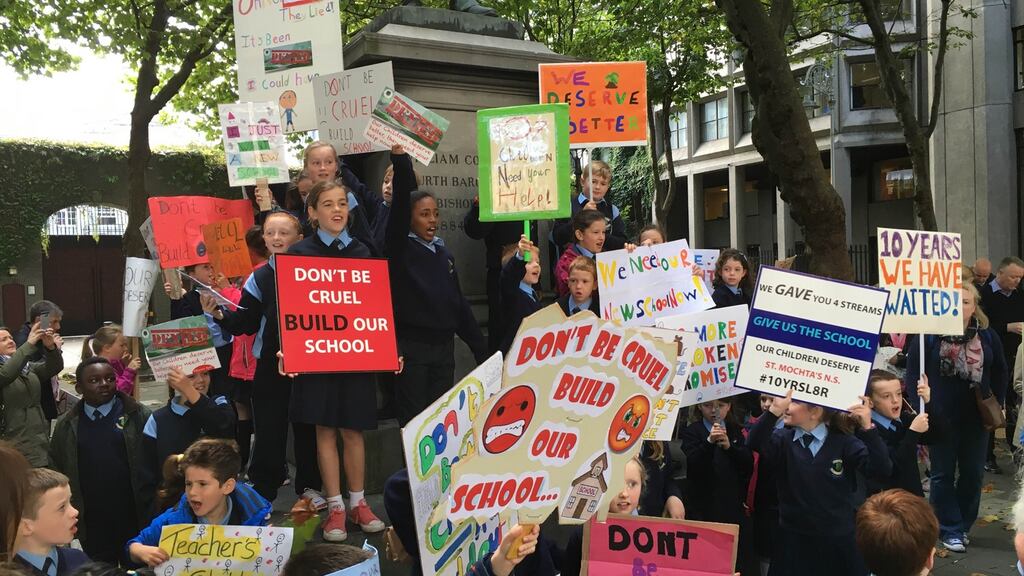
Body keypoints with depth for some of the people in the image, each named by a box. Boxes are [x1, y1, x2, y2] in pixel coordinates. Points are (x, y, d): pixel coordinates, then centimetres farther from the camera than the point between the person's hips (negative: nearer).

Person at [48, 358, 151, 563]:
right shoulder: (66, 425, 5)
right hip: (91, 525, 2)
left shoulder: (138, 415, -3)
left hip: (135, 518, -2)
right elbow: (56, 469, 11)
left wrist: (156, 512, -7)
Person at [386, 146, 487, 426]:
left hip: (444, 346, 5)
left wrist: (481, 347, 12)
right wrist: (400, 158, -31)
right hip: (411, 346, -5)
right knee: (414, 419, 0)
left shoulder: (444, 254, 12)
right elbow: (401, 201, -20)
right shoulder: (400, 248, -4)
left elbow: (458, 303, 14)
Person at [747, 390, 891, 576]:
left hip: (838, 539, -1)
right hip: (794, 539, 1)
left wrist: (867, 428, -27)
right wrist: (774, 411, -37)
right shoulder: (783, 440, -1)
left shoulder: (844, 443, -3)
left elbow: (882, 469, -15)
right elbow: (755, 444, -22)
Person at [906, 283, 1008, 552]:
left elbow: (1000, 371, 10)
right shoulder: (929, 334, -10)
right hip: (941, 417, -3)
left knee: (972, 474, 11)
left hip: (976, 417, 3)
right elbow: (913, 371, -7)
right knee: (943, 475, 5)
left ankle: (963, 526, 27)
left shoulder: (987, 336, -1)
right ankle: (951, 530, 15)